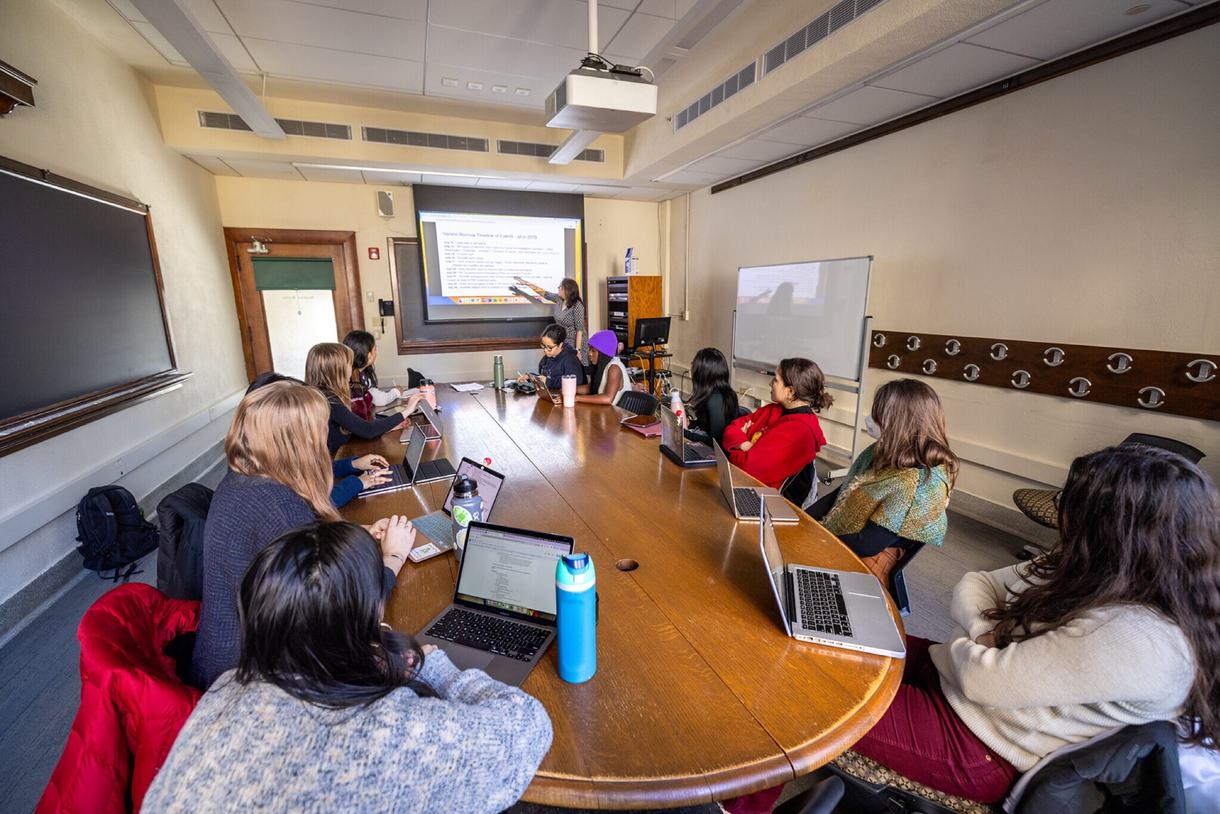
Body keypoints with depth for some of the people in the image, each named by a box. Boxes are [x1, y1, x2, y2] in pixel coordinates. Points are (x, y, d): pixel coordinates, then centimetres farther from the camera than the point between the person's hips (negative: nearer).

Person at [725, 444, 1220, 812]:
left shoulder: (1141, 640, -30)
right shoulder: (1095, 573, -4)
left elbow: (982, 679, -26)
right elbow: (972, 587, 2)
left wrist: (971, 644, -7)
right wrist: (986, 640, -13)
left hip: (977, 746, -8)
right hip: (954, 676, 8)